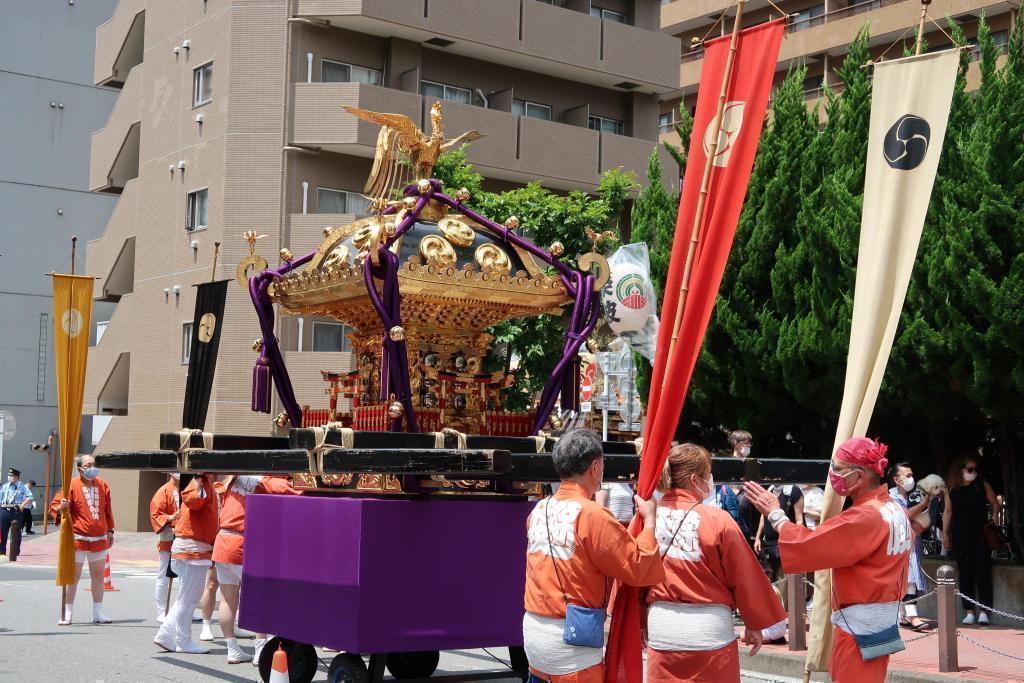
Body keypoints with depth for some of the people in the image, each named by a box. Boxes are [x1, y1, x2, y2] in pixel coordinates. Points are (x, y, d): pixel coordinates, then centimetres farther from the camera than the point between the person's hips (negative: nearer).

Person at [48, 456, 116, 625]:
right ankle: (67, 615, 6)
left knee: (98, 575, 11)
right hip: (78, 539, -5)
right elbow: (54, 506, -7)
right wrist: (60, 508, -30)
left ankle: (98, 613, 20)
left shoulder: (102, 486, 7)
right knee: (73, 576, -1)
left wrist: (110, 530, 16)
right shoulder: (71, 486, -8)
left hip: (99, 539, 5)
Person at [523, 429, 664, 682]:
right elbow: (638, 569, -12)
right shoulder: (592, 516, -16)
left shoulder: (538, 511, 6)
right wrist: (649, 520, -1)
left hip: (533, 630, 7)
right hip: (571, 640, -7)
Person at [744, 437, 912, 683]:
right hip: (885, 617, 10)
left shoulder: (865, 517, -22)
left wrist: (775, 514, -9)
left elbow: (810, 544, -22)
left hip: (860, 624, -10)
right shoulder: (896, 511, 8)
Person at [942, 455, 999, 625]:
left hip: (981, 534, -1)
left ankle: (984, 611, 0)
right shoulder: (951, 488, 4)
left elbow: (995, 505, 5)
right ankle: (969, 611, 8)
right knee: (964, 573, 3)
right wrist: (945, 533, 9)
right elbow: (948, 511, 10)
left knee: (982, 571, -5)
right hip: (959, 536, 1)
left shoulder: (983, 485, 1)